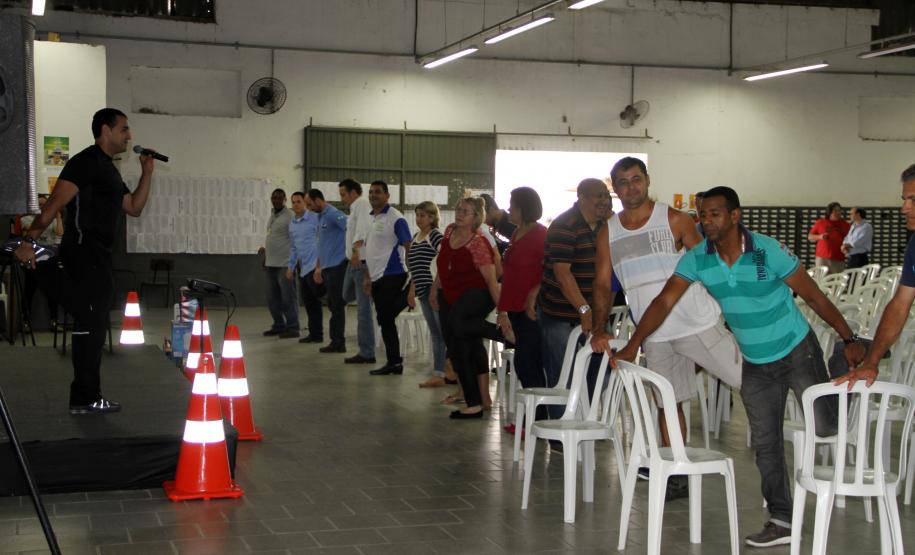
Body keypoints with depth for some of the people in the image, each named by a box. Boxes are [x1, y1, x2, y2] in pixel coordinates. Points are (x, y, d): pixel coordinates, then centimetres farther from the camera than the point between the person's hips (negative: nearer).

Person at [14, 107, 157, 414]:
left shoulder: (109, 170, 21)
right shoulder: (87, 162, -10)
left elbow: (134, 207, 24)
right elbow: (56, 202, -20)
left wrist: (146, 173, 15)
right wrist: (30, 238, -29)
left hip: (96, 257, 10)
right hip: (84, 253, -10)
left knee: (93, 325, 13)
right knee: (90, 325, -6)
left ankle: (87, 398, 20)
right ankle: (85, 399, 0)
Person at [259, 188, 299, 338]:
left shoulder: (290, 216, -10)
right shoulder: (272, 216, 17)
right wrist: (265, 250, 19)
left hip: (285, 264, -9)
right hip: (270, 264, 9)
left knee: (288, 298, -5)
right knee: (272, 298, 13)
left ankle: (292, 327, 1)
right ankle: (279, 325, 23)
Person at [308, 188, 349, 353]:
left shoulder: (333, 214, -11)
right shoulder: (320, 218, 18)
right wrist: (318, 267, 25)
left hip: (337, 265, -9)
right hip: (327, 268, 9)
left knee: (336, 305, -4)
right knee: (333, 305, 10)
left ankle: (337, 342, 1)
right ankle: (337, 342, 15)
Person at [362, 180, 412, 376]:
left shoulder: (395, 218, -10)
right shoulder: (371, 219, 15)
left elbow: (409, 248, -14)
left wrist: (409, 275, -19)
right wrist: (367, 276, 16)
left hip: (391, 277, -8)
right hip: (377, 278, 8)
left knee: (386, 320, -8)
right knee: (386, 321, 10)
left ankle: (394, 362, 0)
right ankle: (393, 362, 16)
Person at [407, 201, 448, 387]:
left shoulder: (435, 236, -8)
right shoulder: (416, 237, 17)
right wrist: (412, 290, 23)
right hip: (423, 291, 8)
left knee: (443, 332, -8)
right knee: (435, 333, 10)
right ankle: (438, 375, 12)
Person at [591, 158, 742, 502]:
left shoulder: (674, 220, -2)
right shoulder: (607, 234, 8)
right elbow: (602, 285, 9)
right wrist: (600, 329, -3)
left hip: (697, 323, -3)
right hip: (655, 336, 4)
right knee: (667, 403, 10)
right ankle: (677, 477, 20)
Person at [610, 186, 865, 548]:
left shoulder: (768, 252, -21)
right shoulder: (696, 259, -10)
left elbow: (814, 297, -14)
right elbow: (664, 302, -12)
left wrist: (849, 340, -12)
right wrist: (632, 346, -21)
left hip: (797, 351, -4)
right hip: (756, 364, 4)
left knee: (825, 427, -1)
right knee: (765, 444, 5)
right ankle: (782, 522, 14)